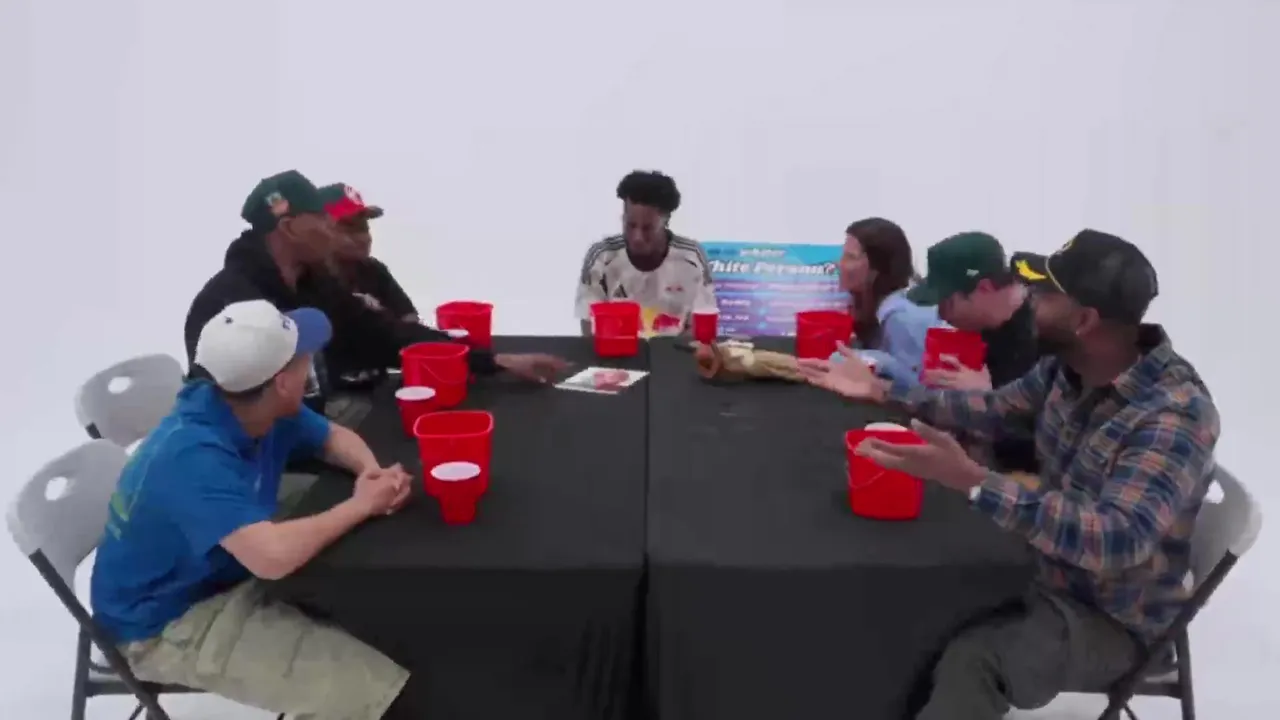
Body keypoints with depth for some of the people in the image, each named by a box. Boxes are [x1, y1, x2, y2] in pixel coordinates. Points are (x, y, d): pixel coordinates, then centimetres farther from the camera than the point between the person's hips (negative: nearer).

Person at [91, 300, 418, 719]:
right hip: (168, 623, -8)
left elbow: (335, 438, 8)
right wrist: (360, 505, -29)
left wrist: (372, 471, -15)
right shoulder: (193, 457, -34)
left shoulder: (261, 407, -9)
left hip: (236, 572, 9)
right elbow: (273, 556, -45)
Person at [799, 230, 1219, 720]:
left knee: (971, 661, -31)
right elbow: (996, 410, 12)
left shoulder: (1176, 414, -28)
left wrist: (972, 481, -48)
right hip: (1045, 569, 7)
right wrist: (881, 391, 5)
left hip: (1111, 618, -7)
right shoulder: (1067, 366, -5)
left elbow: (1117, 541, -40)